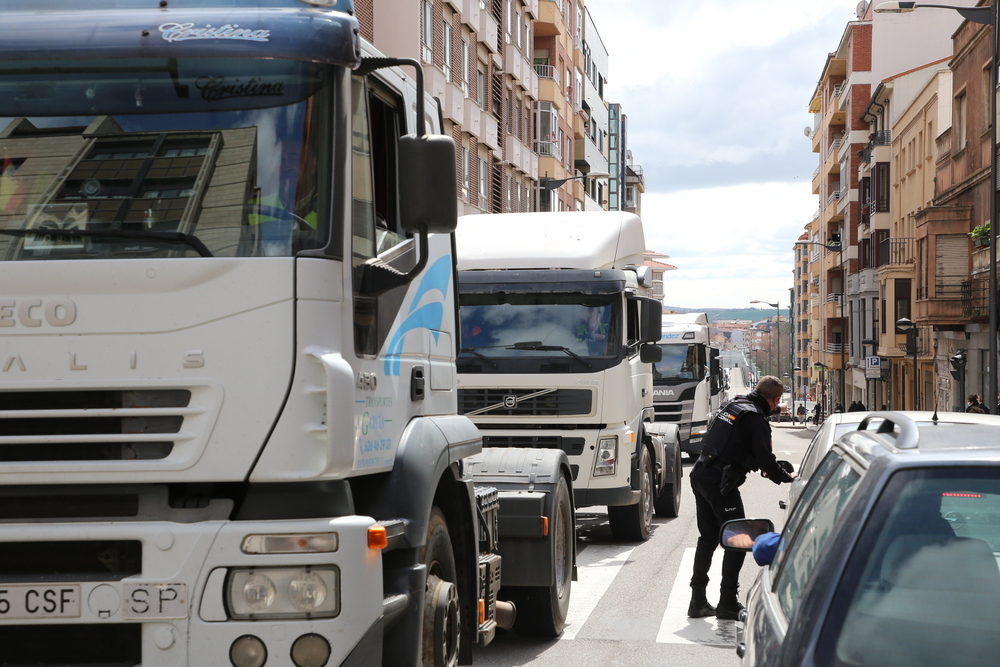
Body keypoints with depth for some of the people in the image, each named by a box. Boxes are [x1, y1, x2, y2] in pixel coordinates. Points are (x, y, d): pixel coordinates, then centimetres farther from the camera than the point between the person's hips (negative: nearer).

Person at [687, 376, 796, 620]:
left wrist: (761, 468, 28)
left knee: (707, 538, 16)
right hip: (720, 483, -9)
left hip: (700, 476, 9)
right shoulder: (756, 419, -11)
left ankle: (698, 602, 18)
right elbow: (766, 459, -14)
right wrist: (786, 478, 3)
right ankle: (727, 604, 0)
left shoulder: (732, 406, 16)